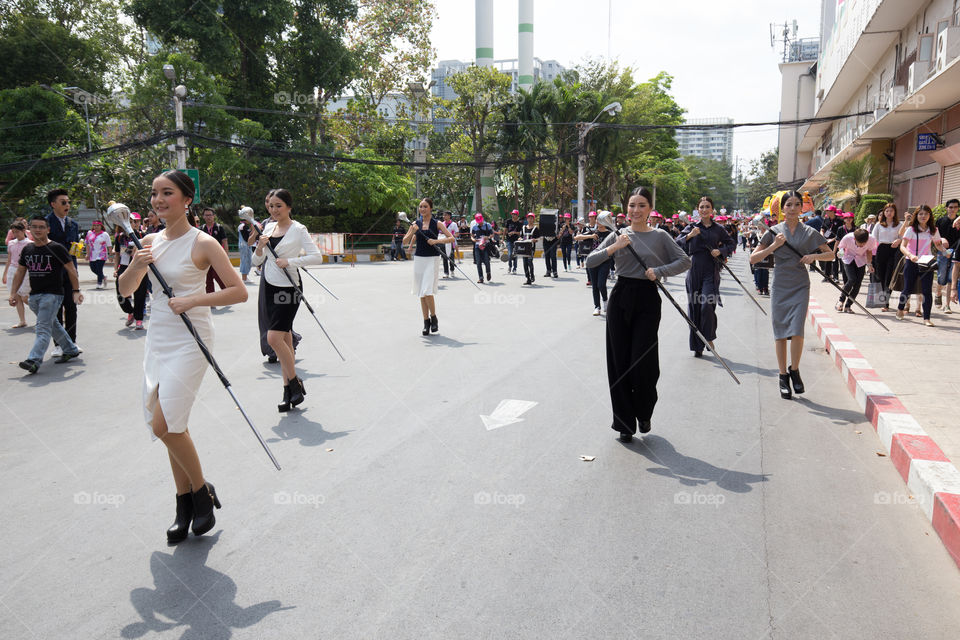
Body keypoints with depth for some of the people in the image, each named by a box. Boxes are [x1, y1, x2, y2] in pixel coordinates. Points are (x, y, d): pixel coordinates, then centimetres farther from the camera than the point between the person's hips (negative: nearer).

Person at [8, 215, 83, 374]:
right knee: (53, 325, 17)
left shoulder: (56, 248, -7)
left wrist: (76, 291, -8)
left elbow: (71, 269, -4)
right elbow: (20, 272, 16)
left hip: (52, 294, -7)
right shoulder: (27, 249, 11)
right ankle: (71, 350, 31)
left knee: (43, 328, -15)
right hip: (34, 295, 7)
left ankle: (34, 360, -23)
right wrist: (13, 293, 10)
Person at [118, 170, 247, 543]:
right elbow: (125, 290, 15)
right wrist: (136, 266, -4)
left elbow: (239, 291, -13)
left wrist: (194, 300, -20)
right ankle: (185, 506, 24)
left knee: (165, 425, -13)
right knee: (170, 427, 10)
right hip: (158, 339, 7)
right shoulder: (150, 242, 9)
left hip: (190, 341, -7)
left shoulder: (203, 243, -9)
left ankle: (202, 491, 10)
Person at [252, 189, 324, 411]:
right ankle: (289, 391, 16)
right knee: (284, 338, 10)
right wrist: (260, 247, -6)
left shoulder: (298, 230, -6)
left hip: (289, 287, -7)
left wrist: (289, 261, -20)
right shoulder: (268, 228, 12)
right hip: (271, 286, 7)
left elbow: (317, 256, -14)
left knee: (274, 337, -16)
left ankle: (294, 382, 2)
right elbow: (257, 261, 14)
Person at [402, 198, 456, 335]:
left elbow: (451, 238, -5)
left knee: (427, 292, -13)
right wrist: (412, 231, -13)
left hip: (432, 259, -4)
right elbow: (405, 241, 4)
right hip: (418, 259, 4)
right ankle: (426, 322, 16)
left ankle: (433, 318, 8)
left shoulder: (437, 224, -1)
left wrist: (436, 241, -18)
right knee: (421, 294, 6)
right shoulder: (415, 223, 7)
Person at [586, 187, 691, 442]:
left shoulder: (660, 236, 3)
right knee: (619, 362, 3)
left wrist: (659, 271, -13)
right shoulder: (618, 234, 6)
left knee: (642, 362, -5)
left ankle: (644, 414, 23)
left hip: (647, 299, -2)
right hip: (620, 298, 2)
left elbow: (685, 261, 1)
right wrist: (614, 247, -13)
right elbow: (590, 262, 0)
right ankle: (625, 423, 15)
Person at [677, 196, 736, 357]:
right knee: (694, 307, 2)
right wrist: (689, 236, -16)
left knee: (707, 305, -15)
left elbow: (732, 244, 16)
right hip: (694, 270, 1)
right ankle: (697, 346, 12)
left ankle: (709, 337, 8)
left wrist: (720, 251, -1)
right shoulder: (692, 228, 7)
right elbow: (677, 244, -1)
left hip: (711, 271, -1)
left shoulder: (718, 229, 8)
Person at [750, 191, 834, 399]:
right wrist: (774, 245, -13)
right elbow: (753, 259, -1)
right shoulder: (774, 231, 3)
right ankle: (783, 377, 16)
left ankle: (795, 371, 11)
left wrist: (814, 256, -8)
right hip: (779, 286, 0)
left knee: (797, 331, -12)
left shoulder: (809, 232, 4)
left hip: (800, 287, 0)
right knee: (780, 334, 4)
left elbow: (831, 254, 11)